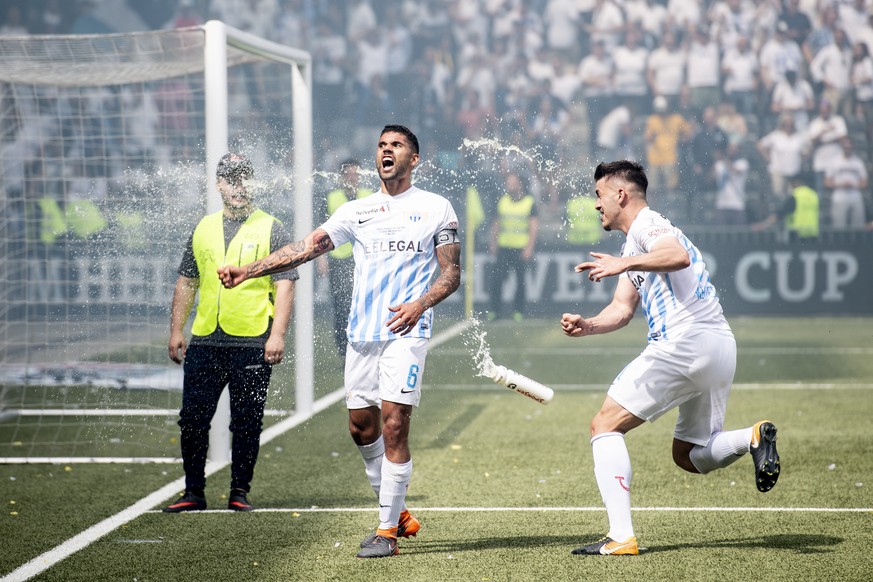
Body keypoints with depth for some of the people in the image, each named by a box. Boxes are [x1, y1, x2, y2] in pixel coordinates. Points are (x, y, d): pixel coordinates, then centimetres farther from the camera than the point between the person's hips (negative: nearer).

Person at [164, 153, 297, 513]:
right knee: (192, 419, 3)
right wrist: (176, 330, 11)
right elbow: (186, 282, 18)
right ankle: (193, 493, 12)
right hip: (204, 343, 4)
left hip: (253, 345, -4)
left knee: (246, 424, 2)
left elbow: (285, 285, -5)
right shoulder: (204, 229, 13)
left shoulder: (271, 230, 1)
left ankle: (240, 493, 13)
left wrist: (278, 335, -14)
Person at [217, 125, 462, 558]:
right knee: (361, 427, 7)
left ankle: (387, 531, -5)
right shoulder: (356, 211, 13)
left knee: (393, 426, -13)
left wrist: (420, 304, -17)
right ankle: (397, 514, 24)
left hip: (406, 331, -5)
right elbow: (306, 248, 7)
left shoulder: (436, 208, 3)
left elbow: (452, 273, 2)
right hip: (362, 332, 5)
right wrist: (246, 272, -2)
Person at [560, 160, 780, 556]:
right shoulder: (634, 246, 29)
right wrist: (586, 326, 2)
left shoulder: (646, 223, -2)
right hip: (721, 348, 10)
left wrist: (625, 264, -31)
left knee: (605, 425, -4)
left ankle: (621, 537, -14)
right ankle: (753, 437, -10)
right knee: (688, 456, 18)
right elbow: (622, 309, 20)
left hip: (684, 341, -10)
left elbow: (679, 256, -24)